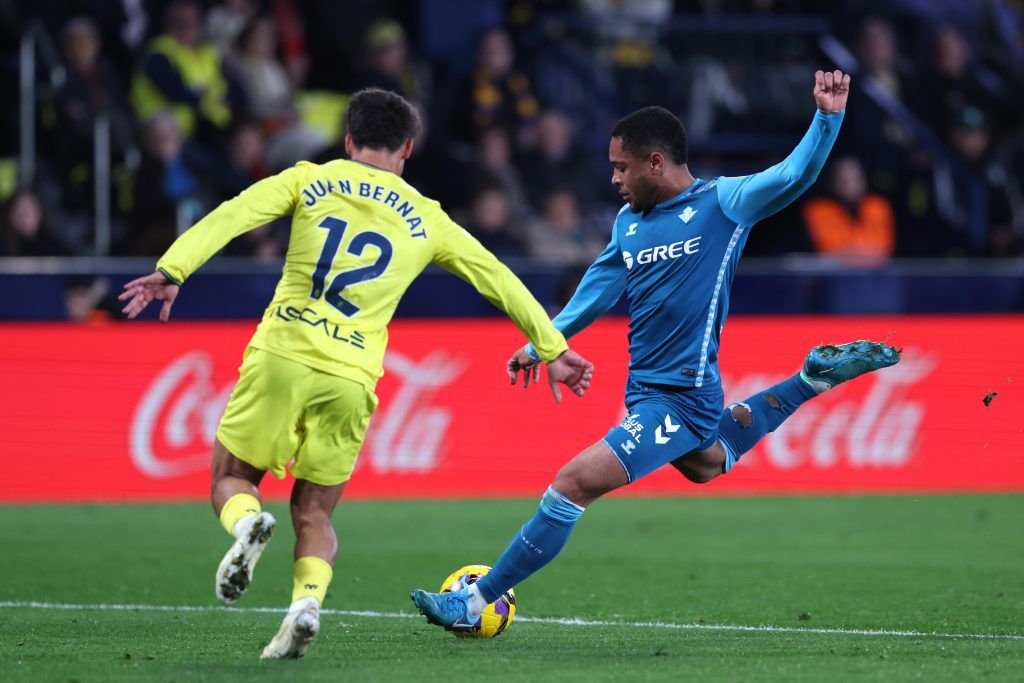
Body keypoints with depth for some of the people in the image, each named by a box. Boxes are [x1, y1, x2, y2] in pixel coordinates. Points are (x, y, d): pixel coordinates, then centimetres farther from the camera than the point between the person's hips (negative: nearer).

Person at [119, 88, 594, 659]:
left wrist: (172, 270, -10)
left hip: (281, 355, -1)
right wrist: (552, 349, 28)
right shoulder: (426, 220, 14)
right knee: (314, 515, 15)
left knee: (231, 479, 15)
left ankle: (248, 523, -20)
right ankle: (308, 600, -15)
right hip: (350, 378, 1)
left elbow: (231, 216, -4)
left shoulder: (310, 181, 9)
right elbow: (498, 280, 19)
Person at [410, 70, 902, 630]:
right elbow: (597, 290, 23)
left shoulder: (722, 202, -9)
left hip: (681, 397, -9)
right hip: (644, 390, 9)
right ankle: (813, 379, 37)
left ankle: (477, 602, -9)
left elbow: (795, 175, -17)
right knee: (706, 465, 32)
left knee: (574, 484, -16)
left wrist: (828, 117, -32)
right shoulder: (628, 222, 11)